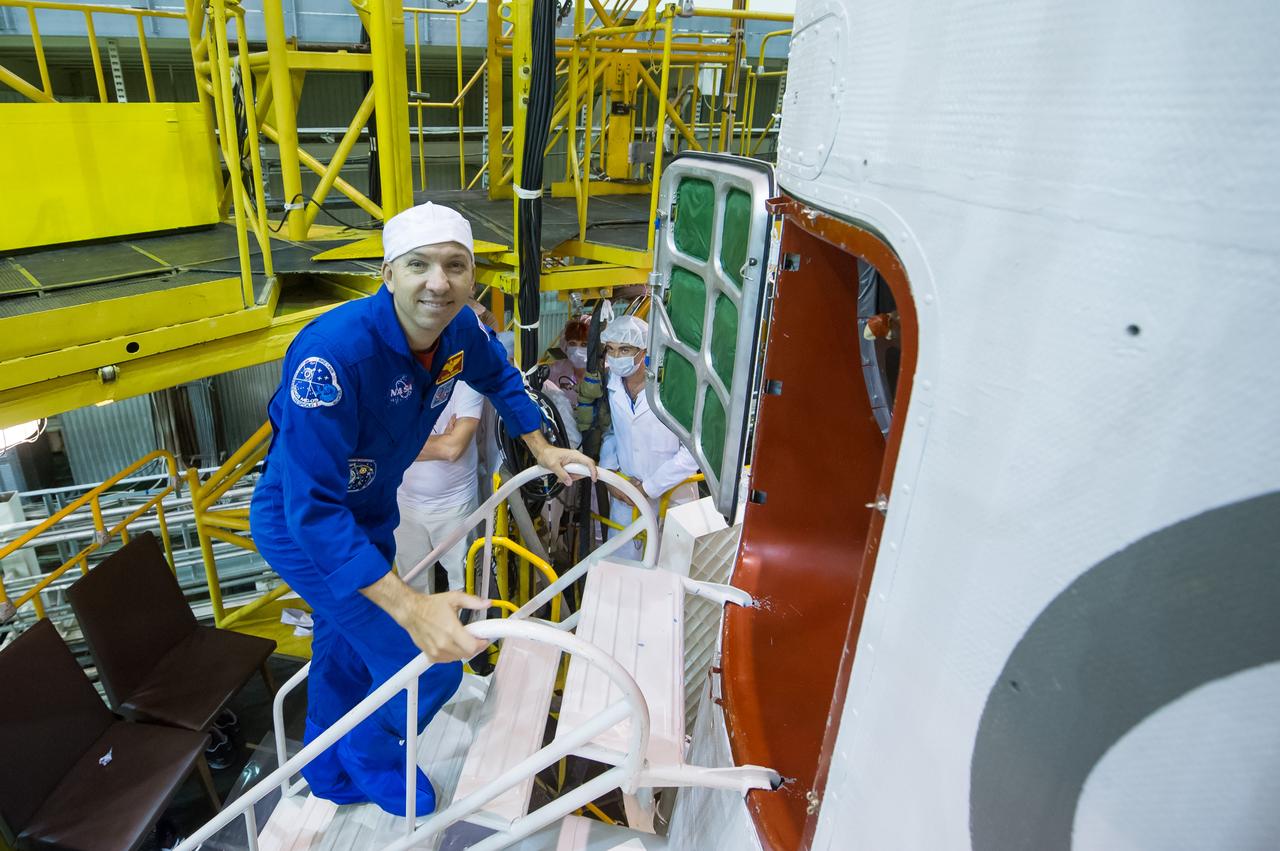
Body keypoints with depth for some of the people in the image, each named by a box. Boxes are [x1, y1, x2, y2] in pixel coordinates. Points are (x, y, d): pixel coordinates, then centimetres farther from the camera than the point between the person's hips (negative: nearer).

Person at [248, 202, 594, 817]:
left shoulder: (460, 330, -15)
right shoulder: (333, 353, -38)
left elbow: (499, 378, 10)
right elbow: (313, 509, -39)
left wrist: (541, 449, 9)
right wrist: (410, 607, -45)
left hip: (370, 512, 7)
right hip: (303, 526, -7)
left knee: (348, 643, 26)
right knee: (428, 667, -7)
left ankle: (330, 774, 54)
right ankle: (371, 760, 28)